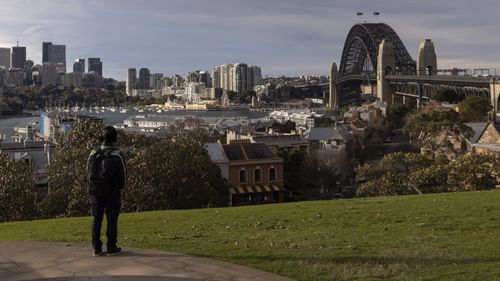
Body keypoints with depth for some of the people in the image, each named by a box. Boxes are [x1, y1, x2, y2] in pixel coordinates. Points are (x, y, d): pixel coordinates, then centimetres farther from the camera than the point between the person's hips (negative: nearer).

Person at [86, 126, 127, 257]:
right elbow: (123, 174, -8)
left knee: (96, 220, 11)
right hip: (112, 192, -3)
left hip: (95, 192, 3)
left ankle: (96, 249, 13)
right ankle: (111, 248, 11)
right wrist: (120, 187, 11)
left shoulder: (93, 154, -4)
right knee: (112, 220, 7)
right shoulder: (117, 155, -14)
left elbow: (88, 173, 2)